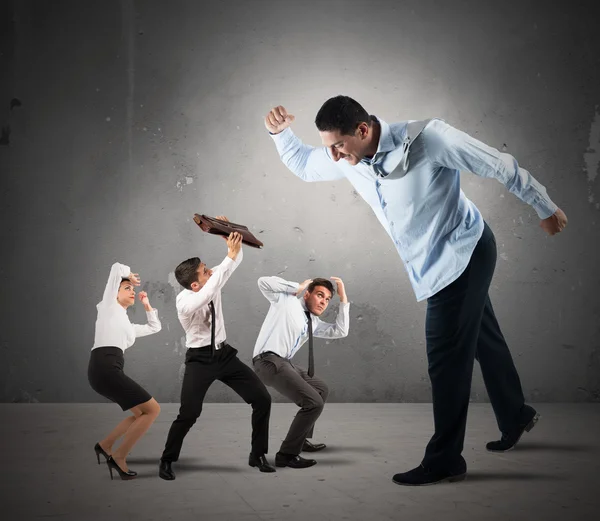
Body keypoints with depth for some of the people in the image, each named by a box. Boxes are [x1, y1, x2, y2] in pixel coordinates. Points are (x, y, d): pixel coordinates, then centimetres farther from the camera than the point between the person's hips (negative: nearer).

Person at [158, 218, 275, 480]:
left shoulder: (212, 284, -5)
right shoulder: (185, 301, -23)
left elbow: (236, 260, 0)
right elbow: (208, 295, -43)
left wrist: (232, 240, -23)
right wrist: (229, 255, -44)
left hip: (225, 354, 6)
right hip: (200, 360, -6)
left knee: (262, 398, -2)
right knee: (189, 413, -16)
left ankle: (258, 455, 14)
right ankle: (167, 460, 11)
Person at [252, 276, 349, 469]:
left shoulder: (313, 322, 19)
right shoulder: (287, 300, -1)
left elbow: (340, 331, 16)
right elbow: (263, 282, -12)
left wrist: (343, 299, 14)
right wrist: (297, 287, -6)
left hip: (284, 363, 10)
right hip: (269, 361, -10)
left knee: (322, 389, 28)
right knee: (314, 402, -17)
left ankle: (301, 440, 38)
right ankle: (287, 454, -9)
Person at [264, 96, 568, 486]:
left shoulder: (428, 138, -26)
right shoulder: (348, 158, -6)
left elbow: (503, 167, -15)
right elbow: (303, 164, 14)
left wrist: (546, 208, -4)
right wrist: (280, 132, -7)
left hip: (462, 254, -7)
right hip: (435, 266, 7)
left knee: (447, 358, -6)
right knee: (484, 341, 22)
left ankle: (444, 460, 4)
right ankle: (516, 417, 42)